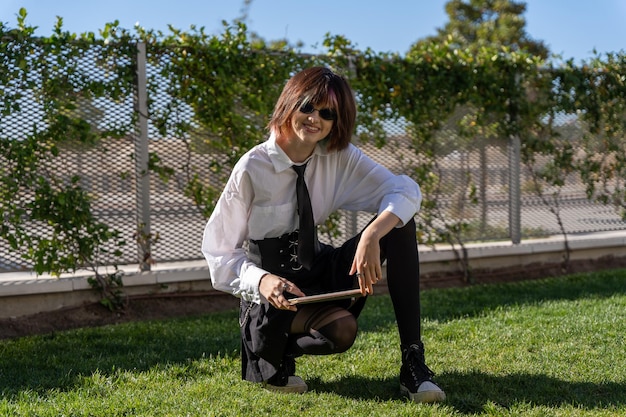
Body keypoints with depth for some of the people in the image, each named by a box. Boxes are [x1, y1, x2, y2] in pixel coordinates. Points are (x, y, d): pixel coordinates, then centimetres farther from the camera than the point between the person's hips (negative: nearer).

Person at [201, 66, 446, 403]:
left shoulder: (339, 158, -4)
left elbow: (405, 190, -17)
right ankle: (267, 355, -2)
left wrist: (371, 236, -36)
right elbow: (219, 250, -12)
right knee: (340, 328, -36)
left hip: (319, 275, 5)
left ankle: (413, 362, -17)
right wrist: (261, 281, -32)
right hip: (274, 295, -5)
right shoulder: (252, 168, -15)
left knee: (399, 224, -17)